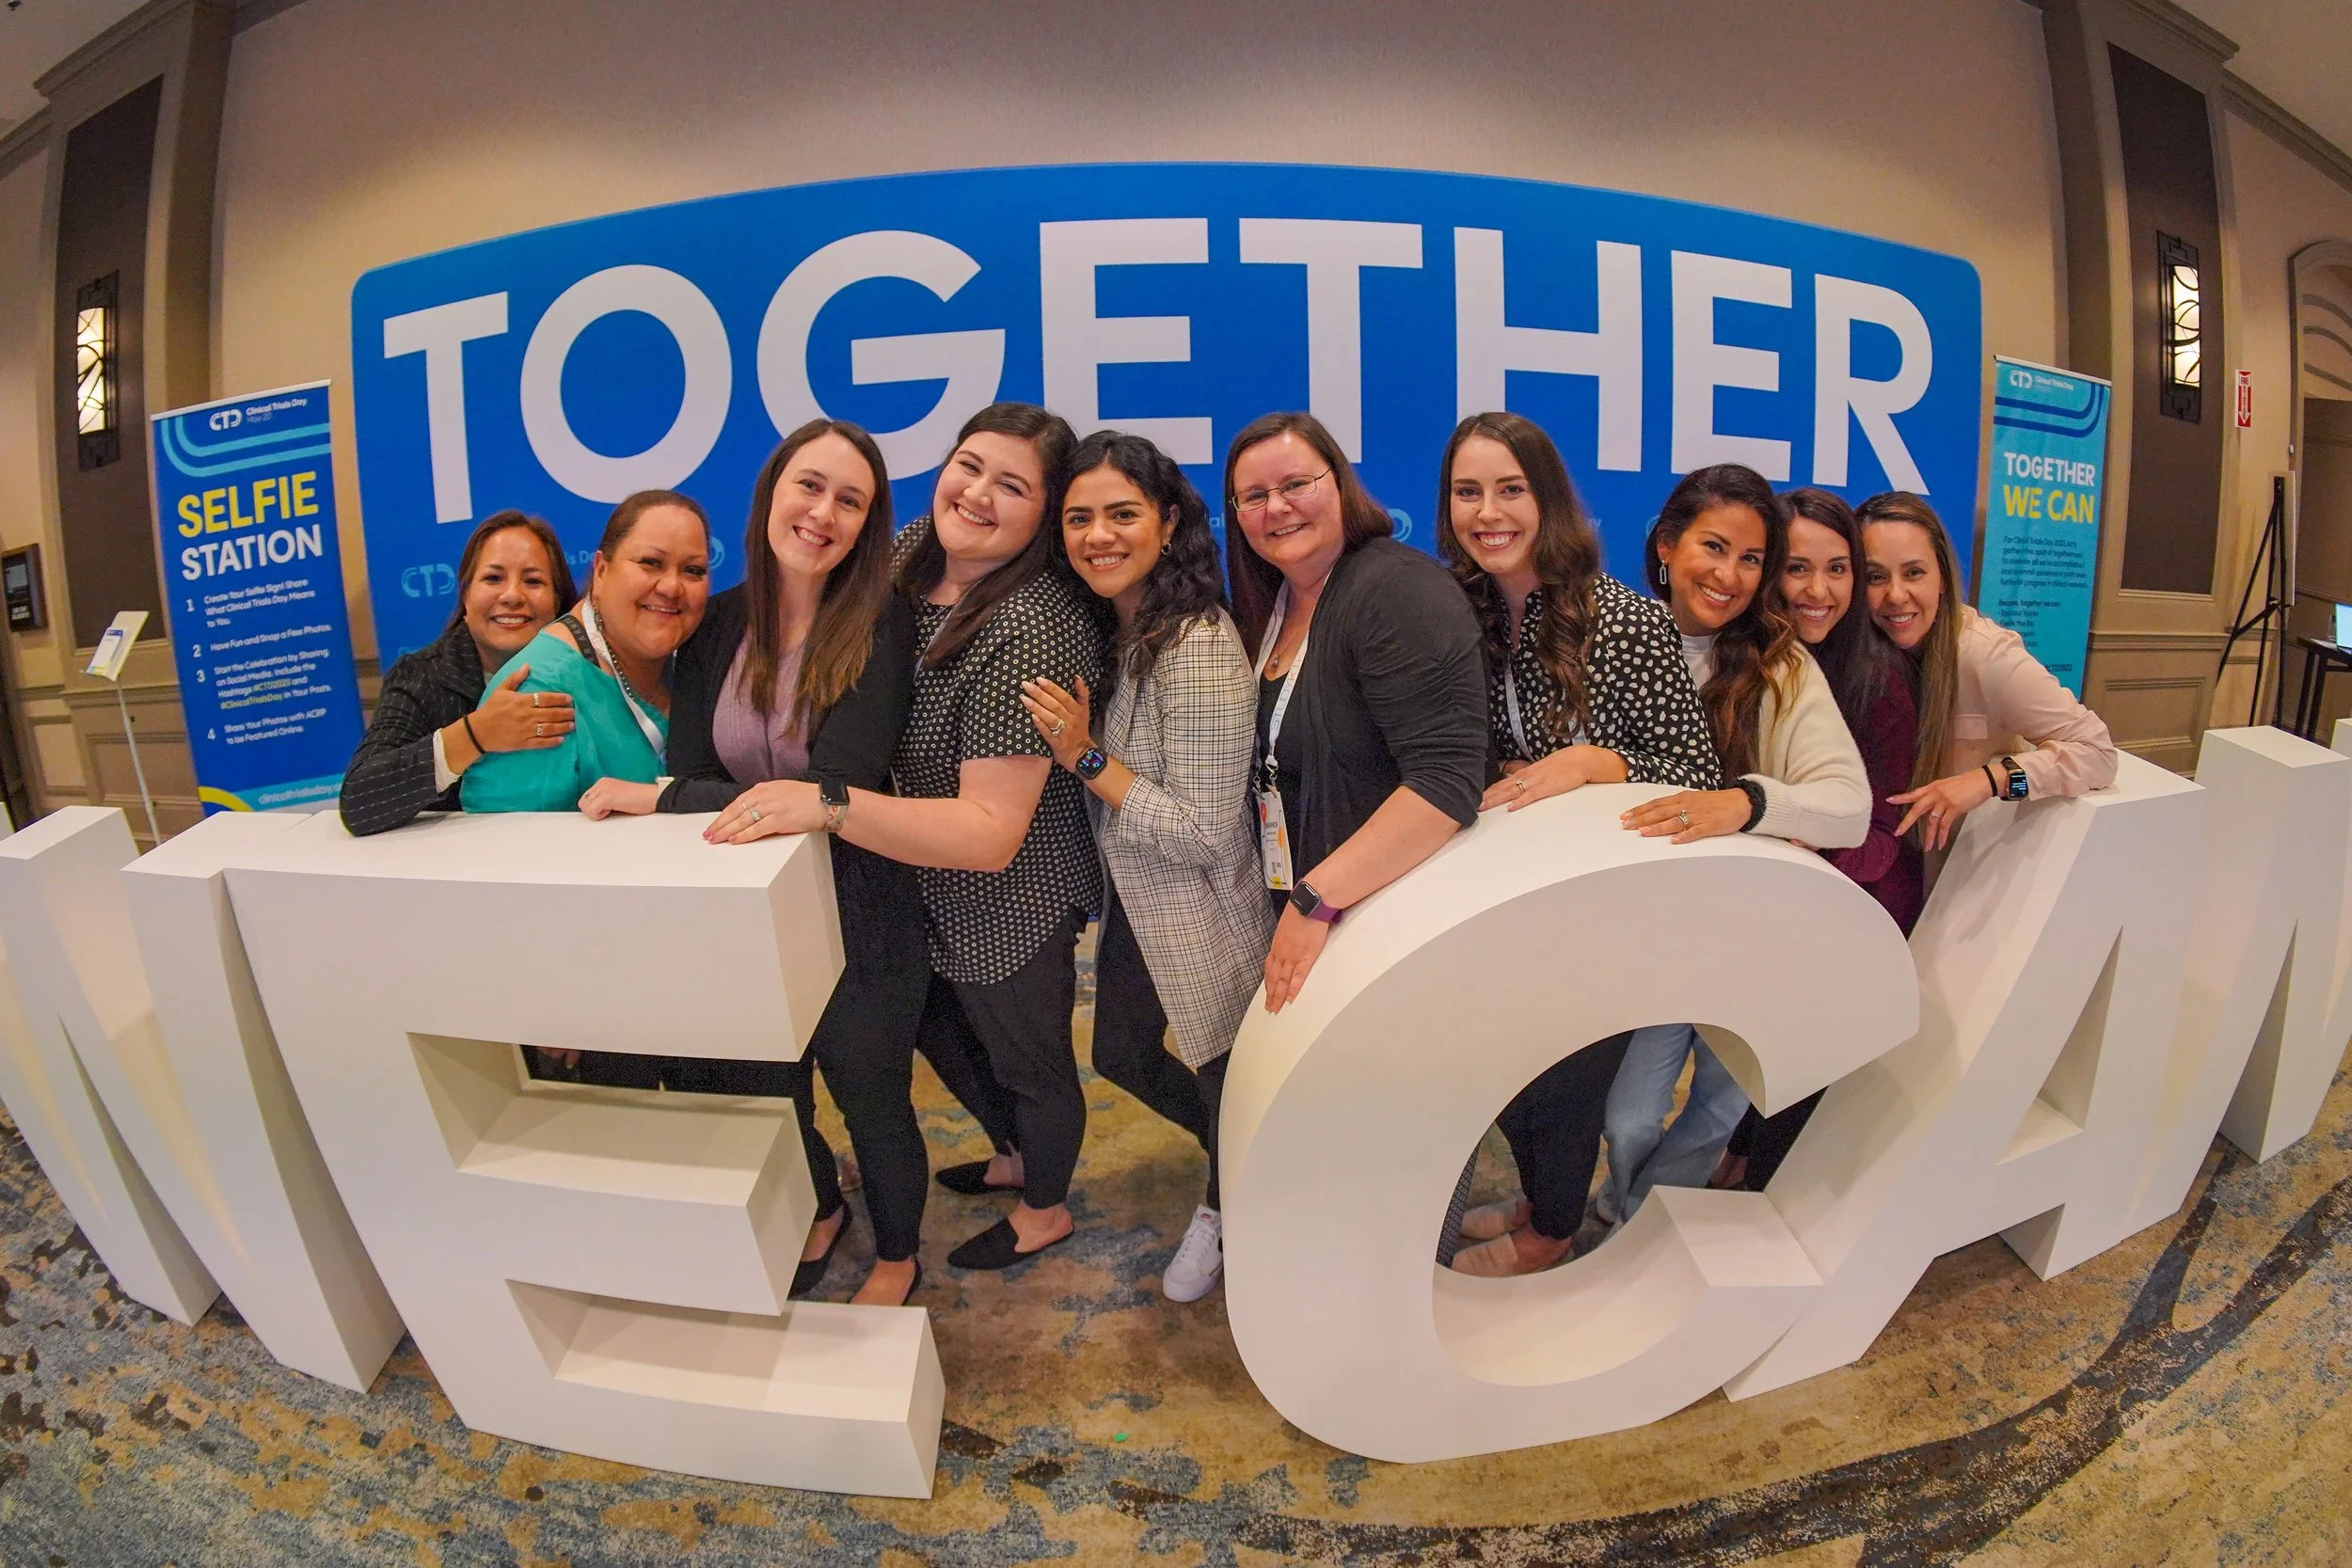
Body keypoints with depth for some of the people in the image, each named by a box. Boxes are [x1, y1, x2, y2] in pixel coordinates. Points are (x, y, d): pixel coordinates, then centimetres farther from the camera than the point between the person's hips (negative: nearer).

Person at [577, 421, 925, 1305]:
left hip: (858, 915, -4)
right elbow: (691, 774, -9)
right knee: (768, 1093, 23)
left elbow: (832, 789, -26)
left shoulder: (880, 625, -18)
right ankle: (821, 1212, 55)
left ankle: (897, 1254, 45)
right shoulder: (718, 624, -4)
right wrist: (763, 803, -30)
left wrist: (650, 797, -22)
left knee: (872, 1101, 15)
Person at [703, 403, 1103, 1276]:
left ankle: (1045, 1210, 48)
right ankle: (1015, 1155, 59)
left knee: (1027, 1058, 17)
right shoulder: (912, 551, -6)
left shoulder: (1028, 632, -33)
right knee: (940, 1031, 30)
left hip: (1007, 904, -9)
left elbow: (990, 833, -35)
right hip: (922, 890, 9)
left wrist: (828, 804, -42)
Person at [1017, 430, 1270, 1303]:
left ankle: (1229, 1216, 46)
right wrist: (1079, 747, -9)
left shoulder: (1199, 649, -28)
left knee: (1222, 1085, 14)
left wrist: (1087, 757, -27)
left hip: (1201, 920, -9)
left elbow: (1205, 835, -27)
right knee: (1121, 1054, 25)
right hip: (1132, 899, 9)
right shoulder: (1107, 626, -2)